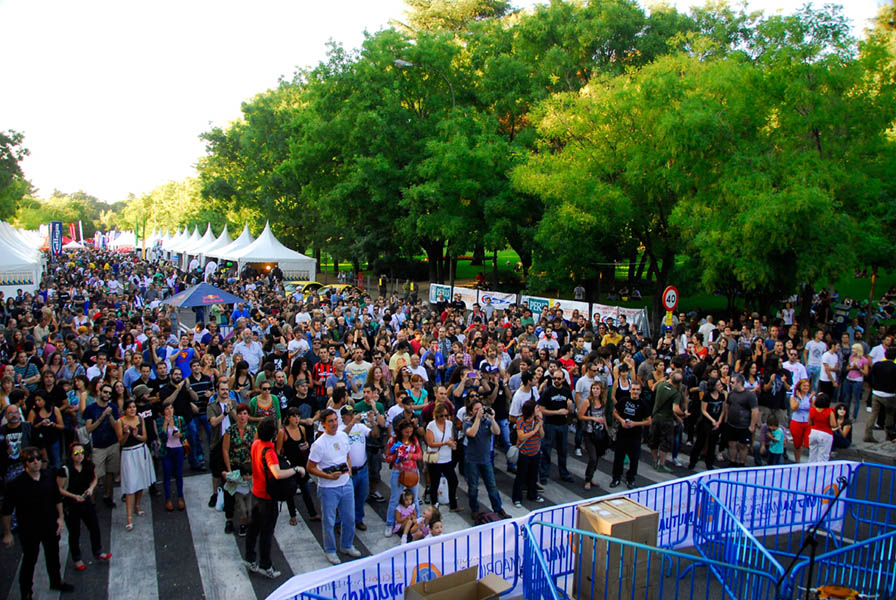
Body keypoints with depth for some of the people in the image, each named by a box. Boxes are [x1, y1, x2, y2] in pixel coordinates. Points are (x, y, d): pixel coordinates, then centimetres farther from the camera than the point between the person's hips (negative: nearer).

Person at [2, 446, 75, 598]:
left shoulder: (49, 476, -9)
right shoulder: (16, 484, -22)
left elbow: (57, 498, 5)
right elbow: (7, 511, -12)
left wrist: (60, 517, 4)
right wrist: (7, 533, -7)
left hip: (50, 526, 5)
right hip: (29, 530, -5)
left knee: (53, 556, 23)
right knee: (29, 561, 9)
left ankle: (56, 581, 47)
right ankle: (26, 594, 29)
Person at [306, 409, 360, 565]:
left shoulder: (343, 435, 0)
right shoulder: (319, 444, -19)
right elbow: (310, 468, -15)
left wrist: (349, 470, 2)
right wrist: (329, 476, -23)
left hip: (346, 484, 6)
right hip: (328, 488, -6)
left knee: (349, 518, 17)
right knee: (329, 521, 9)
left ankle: (347, 546, 38)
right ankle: (330, 551, 29)